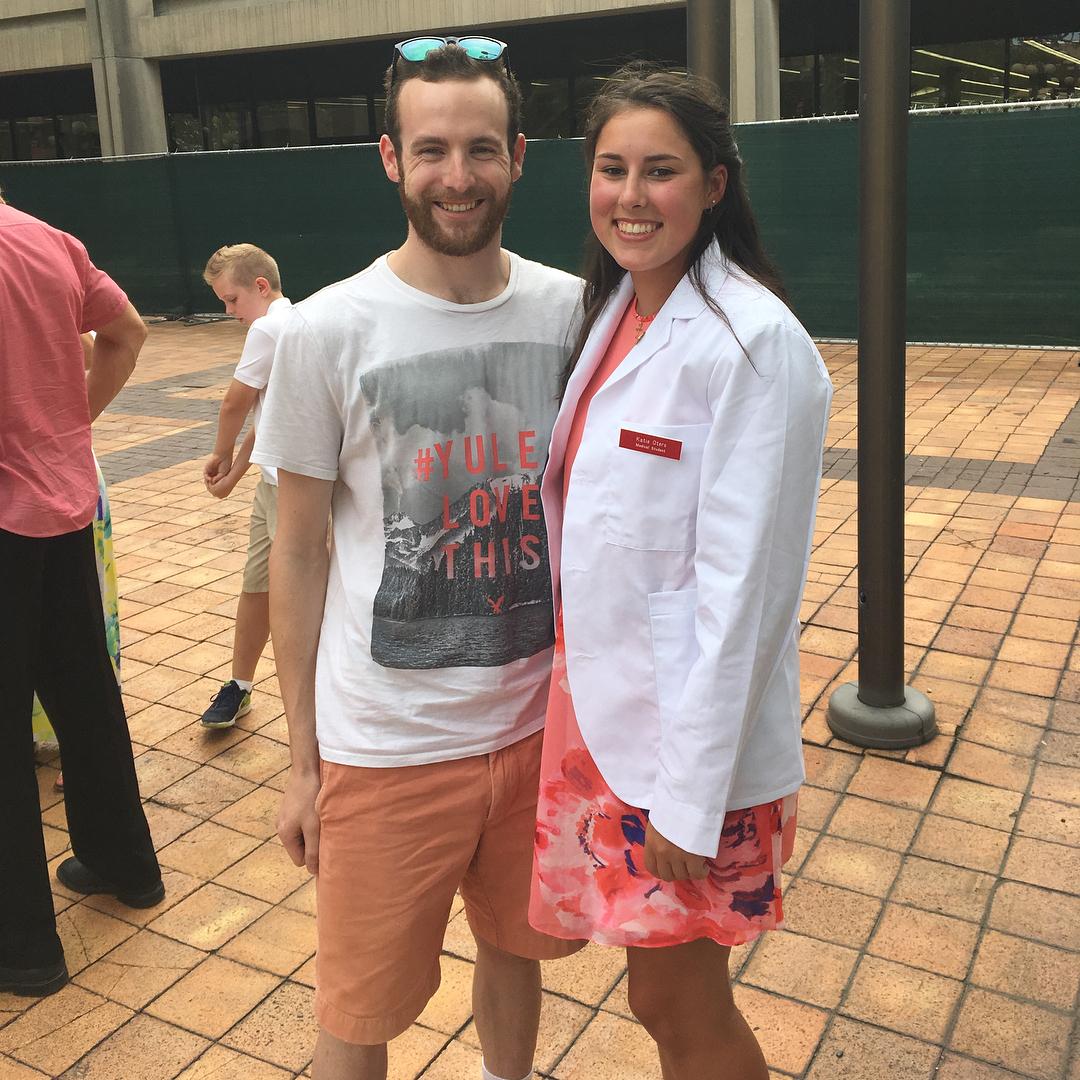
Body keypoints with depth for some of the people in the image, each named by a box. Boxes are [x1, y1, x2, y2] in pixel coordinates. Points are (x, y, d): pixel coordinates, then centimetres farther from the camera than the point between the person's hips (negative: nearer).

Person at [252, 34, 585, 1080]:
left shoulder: (573, 311, -2)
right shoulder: (327, 332, -11)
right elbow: (298, 550, -4)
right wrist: (302, 758, -1)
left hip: (540, 721, 3)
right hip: (386, 746, -2)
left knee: (516, 946, 24)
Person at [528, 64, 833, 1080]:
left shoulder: (752, 342, -19)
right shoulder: (612, 311, 6)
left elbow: (742, 584, -20)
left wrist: (690, 795, -17)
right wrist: (580, 690, 12)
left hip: (690, 733, -7)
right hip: (600, 708, 7)